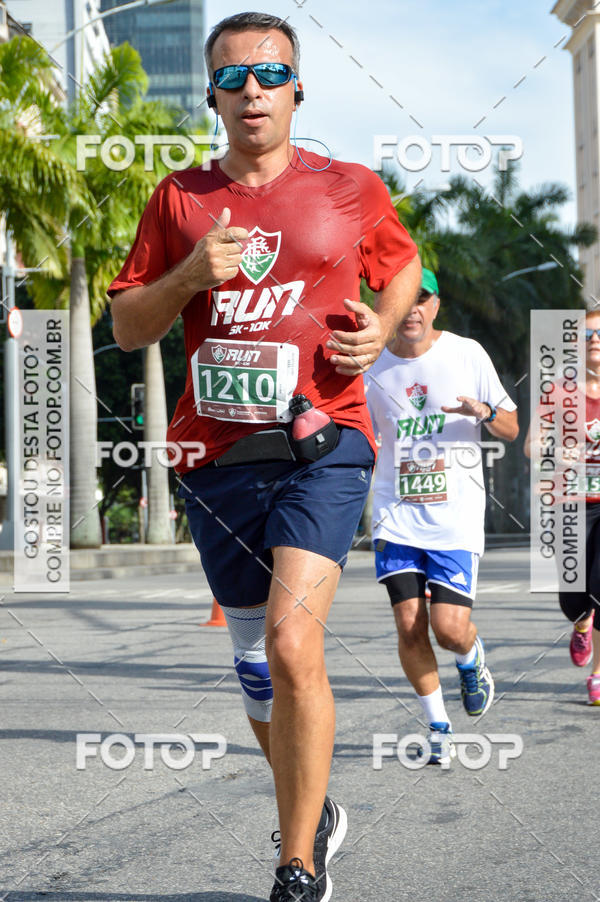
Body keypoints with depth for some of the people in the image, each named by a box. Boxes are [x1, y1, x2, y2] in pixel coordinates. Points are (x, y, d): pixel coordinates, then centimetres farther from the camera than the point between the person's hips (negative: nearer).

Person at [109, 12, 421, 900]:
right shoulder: (179, 199, 8)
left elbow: (403, 263, 21)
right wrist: (190, 276, -10)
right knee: (257, 662, 13)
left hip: (323, 444, -3)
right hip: (217, 457, 4)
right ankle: (316, 813, 39)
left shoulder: (351, 188, 4)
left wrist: (383, 325, 0)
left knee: (292, 641, -20)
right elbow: (127, 327, 9)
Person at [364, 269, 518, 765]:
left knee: (450, 627, -10)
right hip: (397, 515, 2)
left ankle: (473, 659, 27)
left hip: (456, 515, -2)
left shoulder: (467, 353, 1)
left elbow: (512, 429, 5)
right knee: (409, 626, -6)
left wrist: (484, 411, -16)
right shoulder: (372, 368, 5)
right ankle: (439, 728, 12)